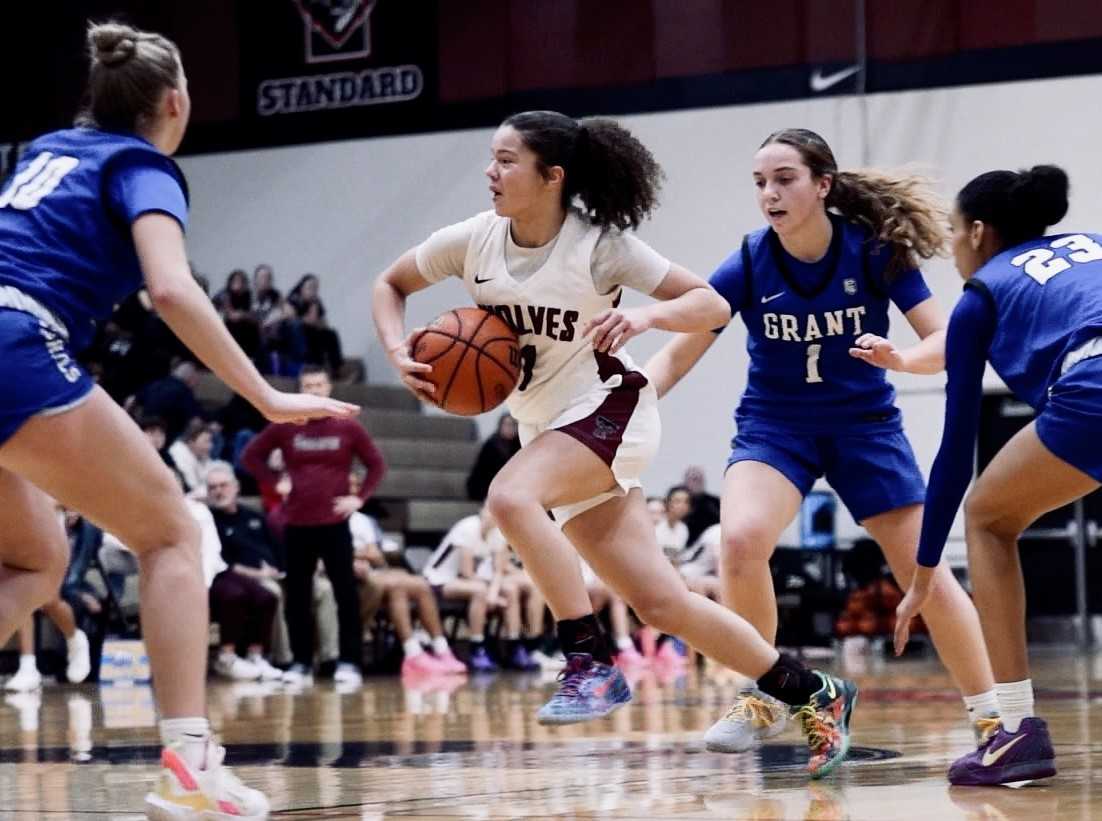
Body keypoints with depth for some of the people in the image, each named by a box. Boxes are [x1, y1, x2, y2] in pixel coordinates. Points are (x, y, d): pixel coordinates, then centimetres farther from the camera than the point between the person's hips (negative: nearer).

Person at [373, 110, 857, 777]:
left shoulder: (600, 244, -14)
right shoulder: (472, 241, -1)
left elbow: (713, 305, -12)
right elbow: (390, 285, 15)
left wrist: (645, 317, -31)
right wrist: (400, 354, -4)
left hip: (608, 410, -6)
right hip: (550, 432, 6)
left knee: (509, 496, -33)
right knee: (662, 604, 2)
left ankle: (593, 663, -26)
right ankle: (815, 695, 15)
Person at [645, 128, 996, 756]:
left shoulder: (875, 251, -16)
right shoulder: (747, 266, -14)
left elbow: (945, 341, -16)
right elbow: (679, 354, -12)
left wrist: (900, 360, -38)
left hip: (865, 423, 0)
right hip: (775, 426, 0)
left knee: (923, 569, -4)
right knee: (740, 540, -27)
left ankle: (991, 714, 13)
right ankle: (761, 701, -8)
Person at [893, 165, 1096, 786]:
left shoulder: (983, 293, 21)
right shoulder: (1088, 244, 33)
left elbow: (957, 444, 22)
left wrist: (925, 575, 27)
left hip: (1089, 397, -4)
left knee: (988, 517, 22)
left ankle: (1019, 729, 10)